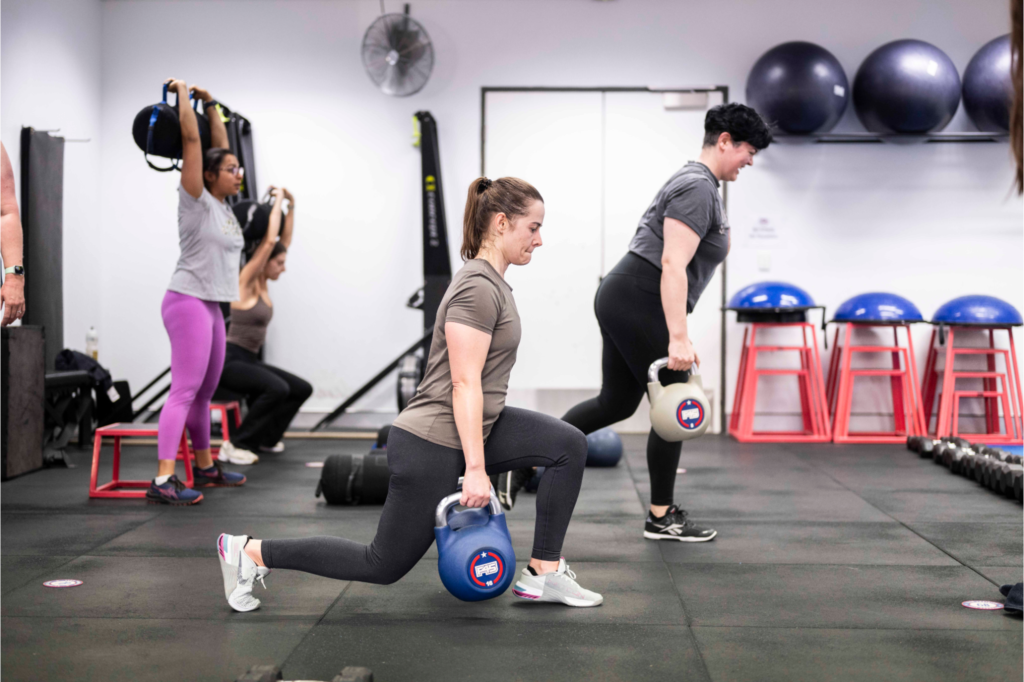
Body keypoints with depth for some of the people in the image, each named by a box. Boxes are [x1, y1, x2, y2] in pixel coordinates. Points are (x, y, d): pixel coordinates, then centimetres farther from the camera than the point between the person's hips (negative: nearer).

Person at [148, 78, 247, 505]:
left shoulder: (223, 205, 13)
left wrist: (211, 105, 25)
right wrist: (183, 94, -3)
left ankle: (205, 468, 25)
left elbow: (220, 145, 23)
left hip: (211, 307, 9)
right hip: (189, 301, -9)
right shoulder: (197, 201, -7)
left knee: (204, 393, 15)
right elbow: (191, 139, -11)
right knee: (185, 390, -14)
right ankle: (163, 481, -16)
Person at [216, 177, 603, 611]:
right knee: (386, 564, 3)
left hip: (463, 432, 9)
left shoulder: (491, 283, 11)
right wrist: (476, 469, -24)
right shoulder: (478, 289, -19)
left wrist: (479, 455, 26)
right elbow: (464, 384, -23)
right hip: (432, 445, -9)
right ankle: (250, 553, 13)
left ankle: (543, 575, 4)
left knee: (569, 445, -2)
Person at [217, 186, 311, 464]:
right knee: (276, 389, -31)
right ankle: (237, 445, -19)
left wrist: (291, 205, 6)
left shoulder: (263, 284, 10)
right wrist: (277, 200, -14)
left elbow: (284, 240, 12)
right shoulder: (246, 283, -12)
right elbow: (269, 240, -21)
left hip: (249, 360, 9)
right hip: (230, 360, -9)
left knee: (302, 389, 4)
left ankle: (265, 437, 16)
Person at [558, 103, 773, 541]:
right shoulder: (699, 189, -13)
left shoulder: (696, 183, 21)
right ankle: (662, 518, 10)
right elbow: (672, 265, -24)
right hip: (639, 304, -11)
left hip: (621, 300, 11)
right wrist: (679, 339, -29)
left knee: (615, 403, 15)